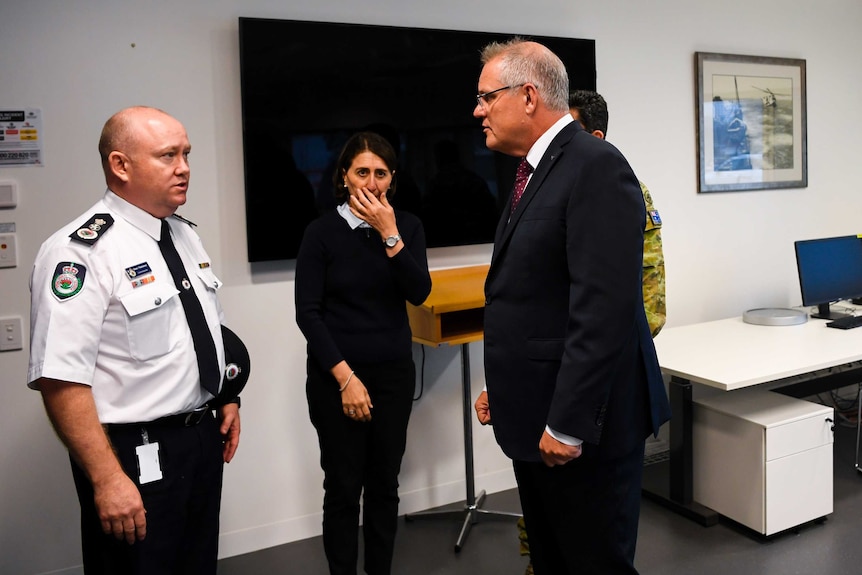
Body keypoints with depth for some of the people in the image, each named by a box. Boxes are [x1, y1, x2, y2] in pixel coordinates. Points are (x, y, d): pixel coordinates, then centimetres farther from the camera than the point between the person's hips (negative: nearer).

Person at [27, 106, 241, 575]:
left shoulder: (185, 234, 8)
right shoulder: (81, 252, -19)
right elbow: (59, 379, -24)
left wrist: (227, 400, 16)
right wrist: (108, 480, -23)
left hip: (203, 438, 8)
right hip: (136, 453, -8)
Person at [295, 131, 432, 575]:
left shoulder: (407, 225, 2)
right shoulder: (323, 231, -7)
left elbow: (419, 294, -10)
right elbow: (307, 312, -9)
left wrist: (389, 234, -19)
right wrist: (345, 377, -14)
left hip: (394, 372, 3)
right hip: (336, 375, -3)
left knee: (384, 484, 11)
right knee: (343, 487, 5)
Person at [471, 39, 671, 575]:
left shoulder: (597, 168, -17)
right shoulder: (538, 169, 13)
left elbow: (604, 310, -24)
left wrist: (567, 424, -22)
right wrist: (503, 387, 15)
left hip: (579, 426, -9)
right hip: (536, 416, 9)